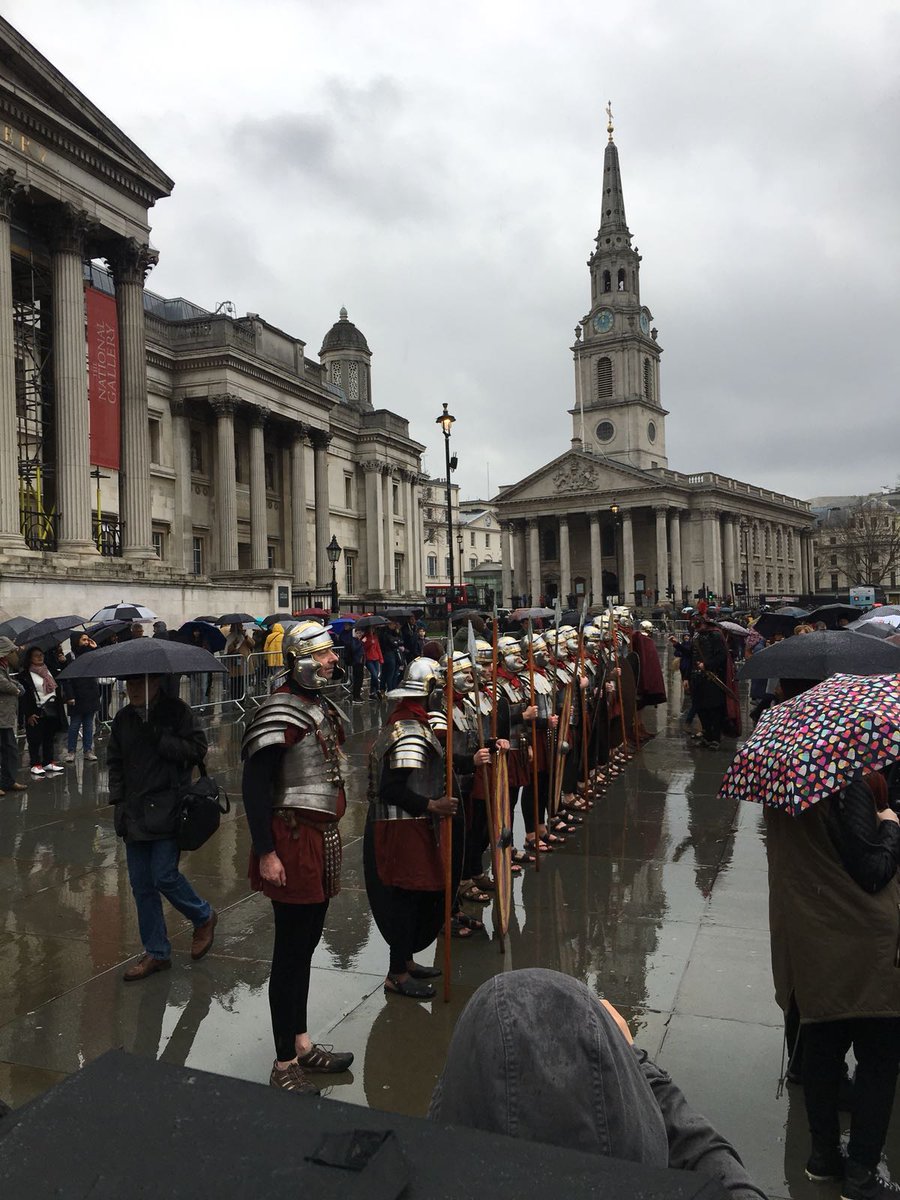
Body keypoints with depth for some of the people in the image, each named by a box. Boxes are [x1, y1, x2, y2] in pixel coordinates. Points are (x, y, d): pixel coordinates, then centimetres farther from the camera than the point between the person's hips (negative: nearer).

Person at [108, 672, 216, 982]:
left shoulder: (176, 711, -7)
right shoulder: (123, 718, 8)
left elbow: (198, 749, -12)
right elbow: (114, 762, 16)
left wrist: (159, 739, -19)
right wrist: (118, 800, 5)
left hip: (168, 809, -6)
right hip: (134, 813, 6)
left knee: (164, 876, -9)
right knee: (141, 884, 8)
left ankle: (203, 916, 21)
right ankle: (156, 953, 22)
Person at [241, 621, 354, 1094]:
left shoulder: (322, 707, 11)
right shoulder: (281, 713, -18)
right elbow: (254, 786, -20)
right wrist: (265, 853, -22)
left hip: (322, 837, 9)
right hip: (293, 840, -9)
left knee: (306, 943, 18)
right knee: (290, 952, 1)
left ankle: (301, 1045, 33)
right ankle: (284, 1065, 15)